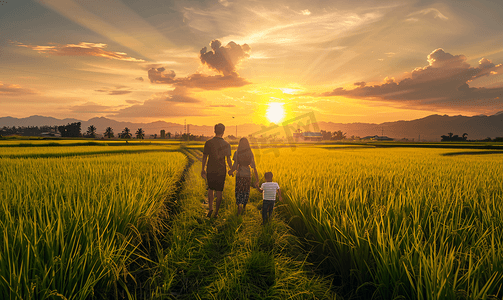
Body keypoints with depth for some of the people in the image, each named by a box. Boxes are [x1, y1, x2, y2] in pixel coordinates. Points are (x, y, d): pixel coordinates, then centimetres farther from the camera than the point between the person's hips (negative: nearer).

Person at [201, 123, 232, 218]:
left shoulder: (208, 143, -6)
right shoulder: (226, 144, -6)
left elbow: (204, 157, -1)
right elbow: (228, 159, -4)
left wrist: (203, 169, 10)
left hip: (210, 170, 1)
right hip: (221, 171, -1)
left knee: (211, 189, 22)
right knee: (219, 191, 10)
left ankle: (210, 208, 9)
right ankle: (216, 212, 14)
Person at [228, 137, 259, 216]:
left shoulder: (236, 153, -8)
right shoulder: (250, 153, -5)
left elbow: (235, 165, -12)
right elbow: (253, 166, -5)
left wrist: (231, 171, 8)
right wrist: (256, 177, 1)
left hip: (239, 175, -1)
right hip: (247, 175, 1)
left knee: (238, 192, 11)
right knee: (246, 192, 17)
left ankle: (239, 205, -14)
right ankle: (244, 208, 24)